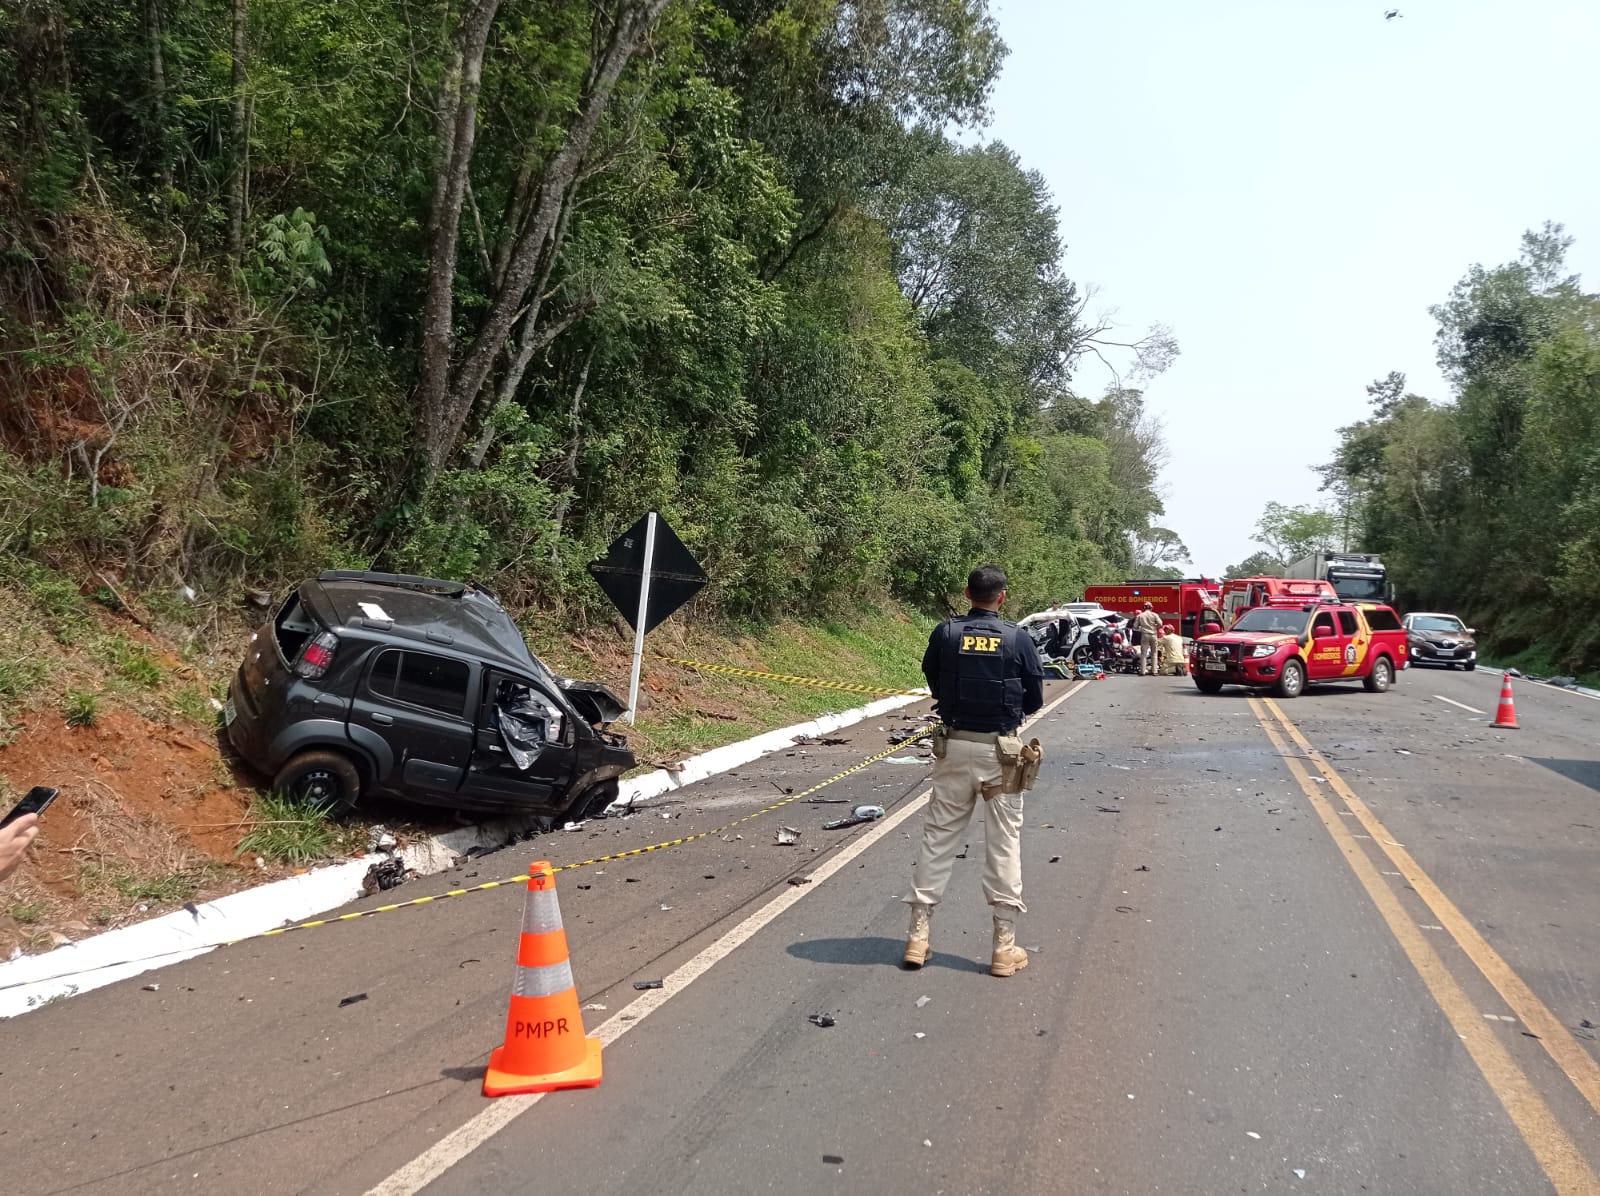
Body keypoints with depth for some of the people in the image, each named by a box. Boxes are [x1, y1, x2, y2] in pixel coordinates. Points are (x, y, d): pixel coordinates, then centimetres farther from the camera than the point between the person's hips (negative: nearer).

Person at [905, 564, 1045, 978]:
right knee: (1004, 842, 7)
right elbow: (1035, 698, 3)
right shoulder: (1017, 638, -6)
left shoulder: (945, 633, -4)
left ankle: (918, 934, 12)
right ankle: (1004, 944, 10)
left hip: (954, 745, 1)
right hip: (1000, 749, -1)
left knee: (938, 836, 9)